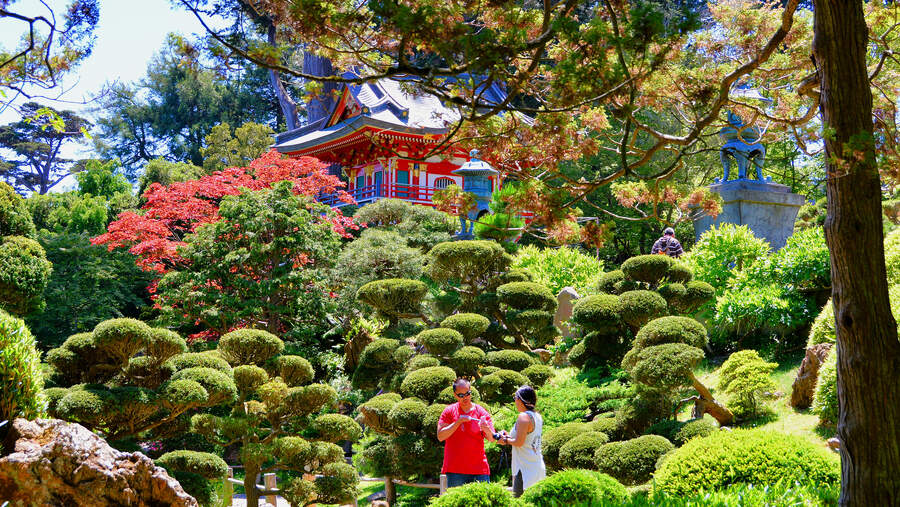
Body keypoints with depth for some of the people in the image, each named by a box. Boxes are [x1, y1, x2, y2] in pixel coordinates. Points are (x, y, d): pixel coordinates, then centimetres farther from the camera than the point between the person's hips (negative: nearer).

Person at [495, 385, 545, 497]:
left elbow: (519, 442, -18)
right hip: (538, 467, 9)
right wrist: (509, 437, 16)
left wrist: (506, 440, -1)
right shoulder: (538, 416, 12)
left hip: (525, 469, -9)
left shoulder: (523, 417, -13)